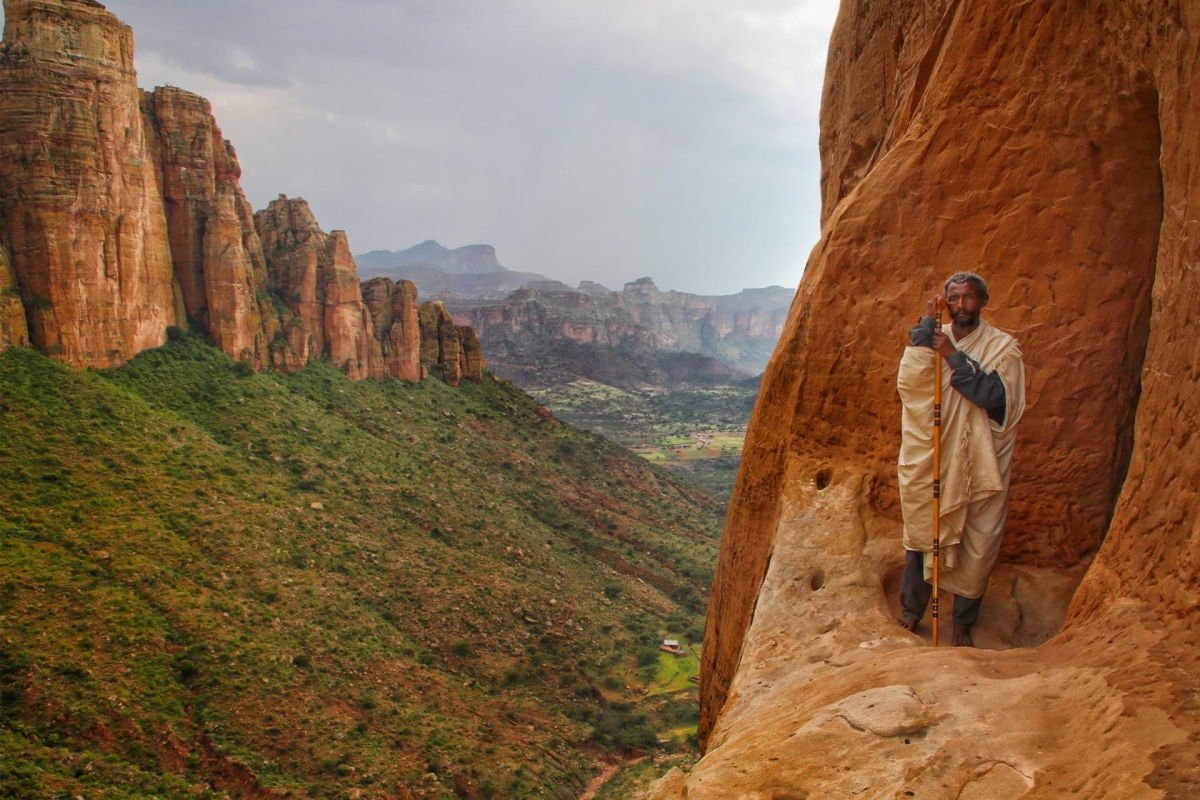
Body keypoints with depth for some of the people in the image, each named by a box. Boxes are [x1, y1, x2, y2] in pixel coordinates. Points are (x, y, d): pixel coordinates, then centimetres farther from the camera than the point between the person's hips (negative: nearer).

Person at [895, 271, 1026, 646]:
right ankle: (912, 609, 26)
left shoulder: (1003, 347, -2)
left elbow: (998, 396, -18)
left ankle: (963, 623, 20)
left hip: (981, 464, -1)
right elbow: (909, 382, -14)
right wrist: (925, 326, -15)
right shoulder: (932, 340, 5)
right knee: (920, 535, 9)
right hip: (930, 460, 2)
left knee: (977, 545, 4)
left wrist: (955, 357, -20)